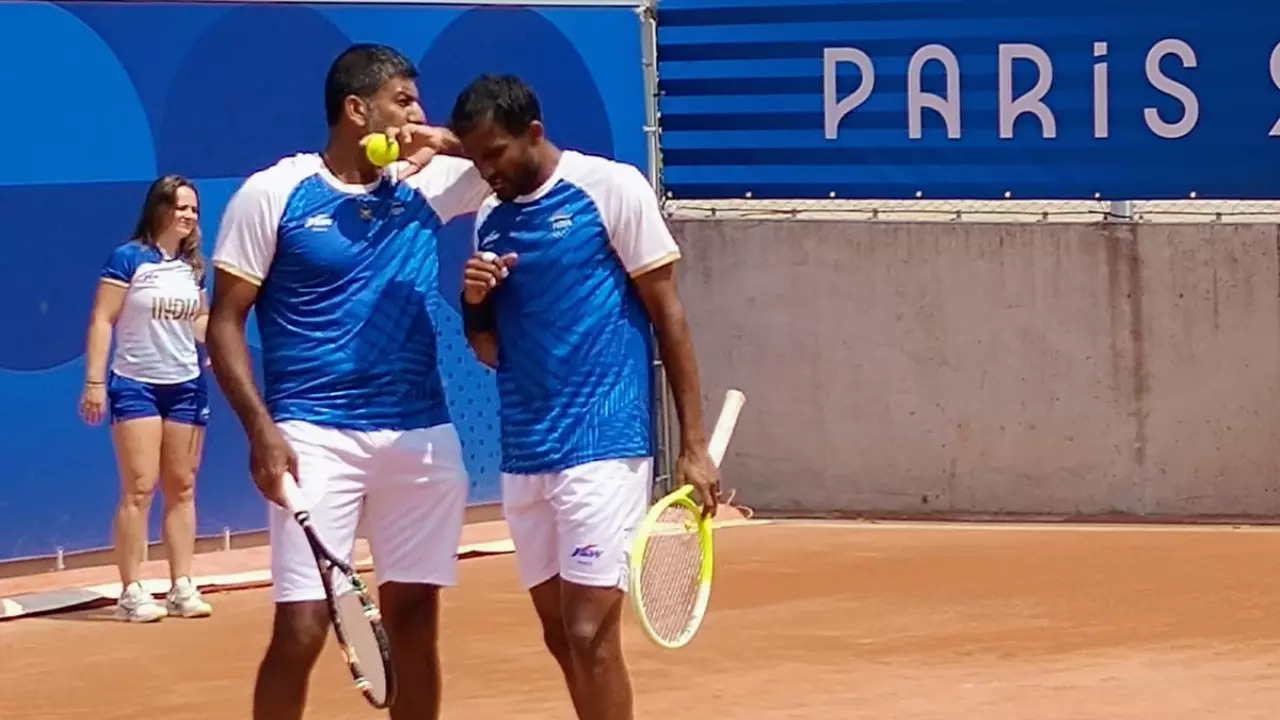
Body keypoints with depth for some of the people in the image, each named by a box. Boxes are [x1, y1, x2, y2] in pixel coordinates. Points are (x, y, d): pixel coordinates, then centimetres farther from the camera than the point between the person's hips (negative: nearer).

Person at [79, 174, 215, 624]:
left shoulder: (194, 267, 8)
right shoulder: (128, 259, -9)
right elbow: (102, 321, -10)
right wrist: (94, 382, -16)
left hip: (186, 386, 6)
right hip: (135, 386, -6)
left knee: (181, 487, 6)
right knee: (139, 488, -9)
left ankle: (182, 588, 9)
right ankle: (131, 593, -6)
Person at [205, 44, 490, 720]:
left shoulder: (425, 187, 8)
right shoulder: (272, 194, -3)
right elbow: (224, 323, -3)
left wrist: (448, 141, -5)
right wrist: (261, 430, -15)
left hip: (422, 436, 4)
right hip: (317, 436, -4)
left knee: (414, 620, 8)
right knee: (301, 629, -10)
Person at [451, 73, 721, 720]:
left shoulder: (611, 189, -6)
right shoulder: (490, 219, 12)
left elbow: (667, 315, -5)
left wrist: (694, 444, -9)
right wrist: (474, 301, -6)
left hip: (601, 446, -7)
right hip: (523, 454, 7)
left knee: (590, 635, -11)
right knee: (560, 635, 9)